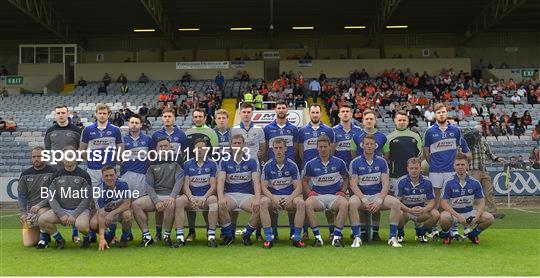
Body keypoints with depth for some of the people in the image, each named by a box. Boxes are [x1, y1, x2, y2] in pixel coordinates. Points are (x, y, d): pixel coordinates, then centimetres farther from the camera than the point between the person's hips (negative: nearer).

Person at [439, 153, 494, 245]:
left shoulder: (475, 182, -4)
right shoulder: (448, 182, -11)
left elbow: (481, 202, 1)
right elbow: (443, 203, -13)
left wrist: (477, 216, -19)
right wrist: (458, 216, -25)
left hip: (469, 212, 3)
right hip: (453, 213, -3)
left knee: (489, 218, -19)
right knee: (443, 217, -37)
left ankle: (473, 234, 10)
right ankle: (446, 235, -1)